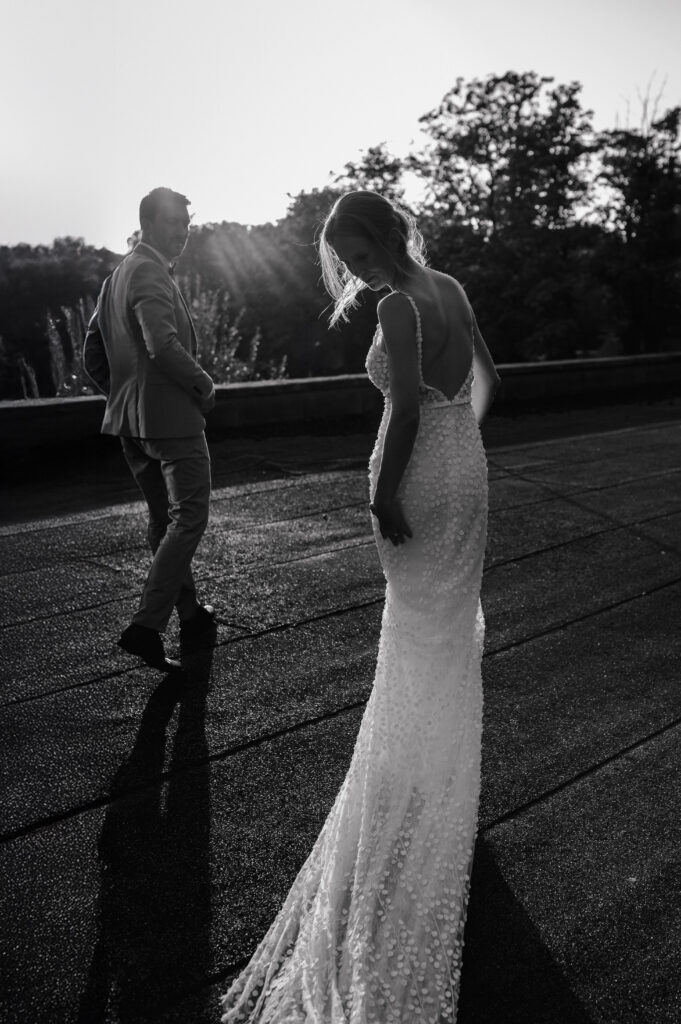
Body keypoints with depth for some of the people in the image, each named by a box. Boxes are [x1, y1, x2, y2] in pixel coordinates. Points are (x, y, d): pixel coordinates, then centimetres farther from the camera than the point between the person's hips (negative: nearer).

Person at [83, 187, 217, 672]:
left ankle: (190, 613, 29)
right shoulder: (150, 273, -13)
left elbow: (93, 354, 20)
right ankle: (147, 624, -11)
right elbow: (163, 346, -27)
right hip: (172, 415, -10)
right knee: (188, 518, -6)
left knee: (165, 520, 16)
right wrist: (205, 386, -14)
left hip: (130, 421, 10)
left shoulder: (115, 276, 17)